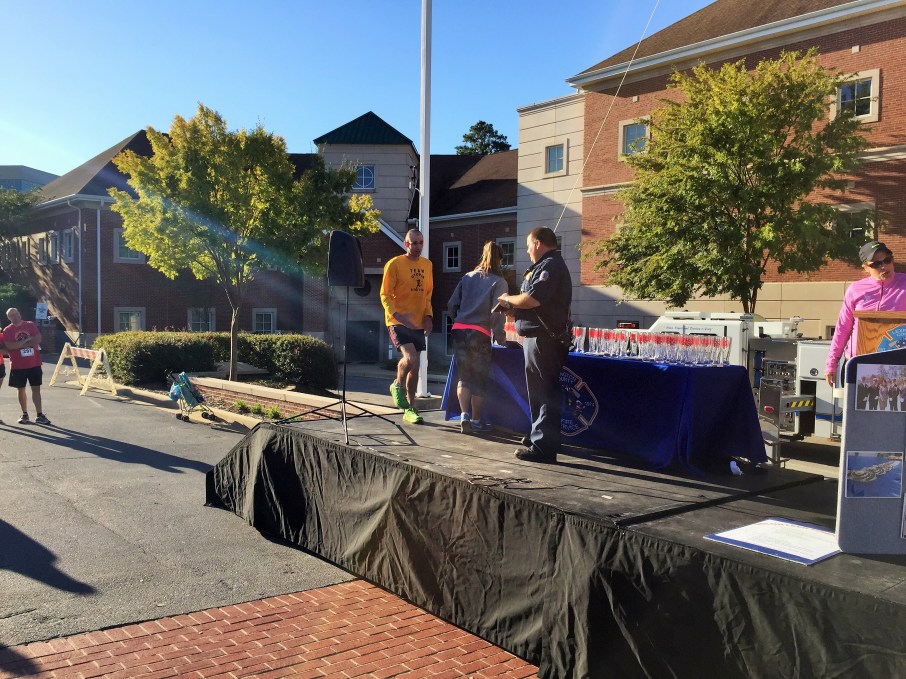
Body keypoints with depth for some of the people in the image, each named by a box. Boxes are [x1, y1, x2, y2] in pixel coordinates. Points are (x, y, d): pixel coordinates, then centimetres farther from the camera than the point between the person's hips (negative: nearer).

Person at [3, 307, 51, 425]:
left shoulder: (31, 325, 3)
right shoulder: (7, 330, -2)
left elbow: (38, 339, -8)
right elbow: (9, 346, -17)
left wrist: (19, 344, -10)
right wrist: (27, 340, -16)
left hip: (34, 363, 1)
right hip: (18, 365, -1)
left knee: (36, 389, 0)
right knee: (21, 390, 8)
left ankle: (39, 415, 2)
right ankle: (24, 414, 19)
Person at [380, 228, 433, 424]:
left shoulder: (427, 265, 11)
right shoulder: (395, 264, -7)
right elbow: (385, 294, -9)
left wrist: (428, 316, 6)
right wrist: (396, 314, -24)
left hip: (418, 323, 6)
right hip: (398, 323, -6)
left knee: (415, 367, 9)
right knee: (410, 358, -24)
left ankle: (410, 409, 21)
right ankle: (397, 385, 8)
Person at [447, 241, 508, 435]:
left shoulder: (468, 277, 12)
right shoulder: (498, 282, -1)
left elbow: (452, 304, 11)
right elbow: (497, 313, -8)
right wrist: (500, 338, 1)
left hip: (459, 331, 4)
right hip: (480, 334, -4)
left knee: (464, 376, 13)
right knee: (479, 379, 8)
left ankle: (464, 416, 2)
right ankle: (476, 421, 15)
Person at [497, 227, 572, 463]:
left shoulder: (550, 266, -14)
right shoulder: (546, 266, 19)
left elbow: (532, 299, -25)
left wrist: (508, 299, -8)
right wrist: (512, 308, 10)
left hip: (545, 339, -11)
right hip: (539, 337, 11)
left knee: (544, 394, -8)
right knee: (539, 392, 20)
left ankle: (543, 447, -4)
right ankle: (538, 437, 33)